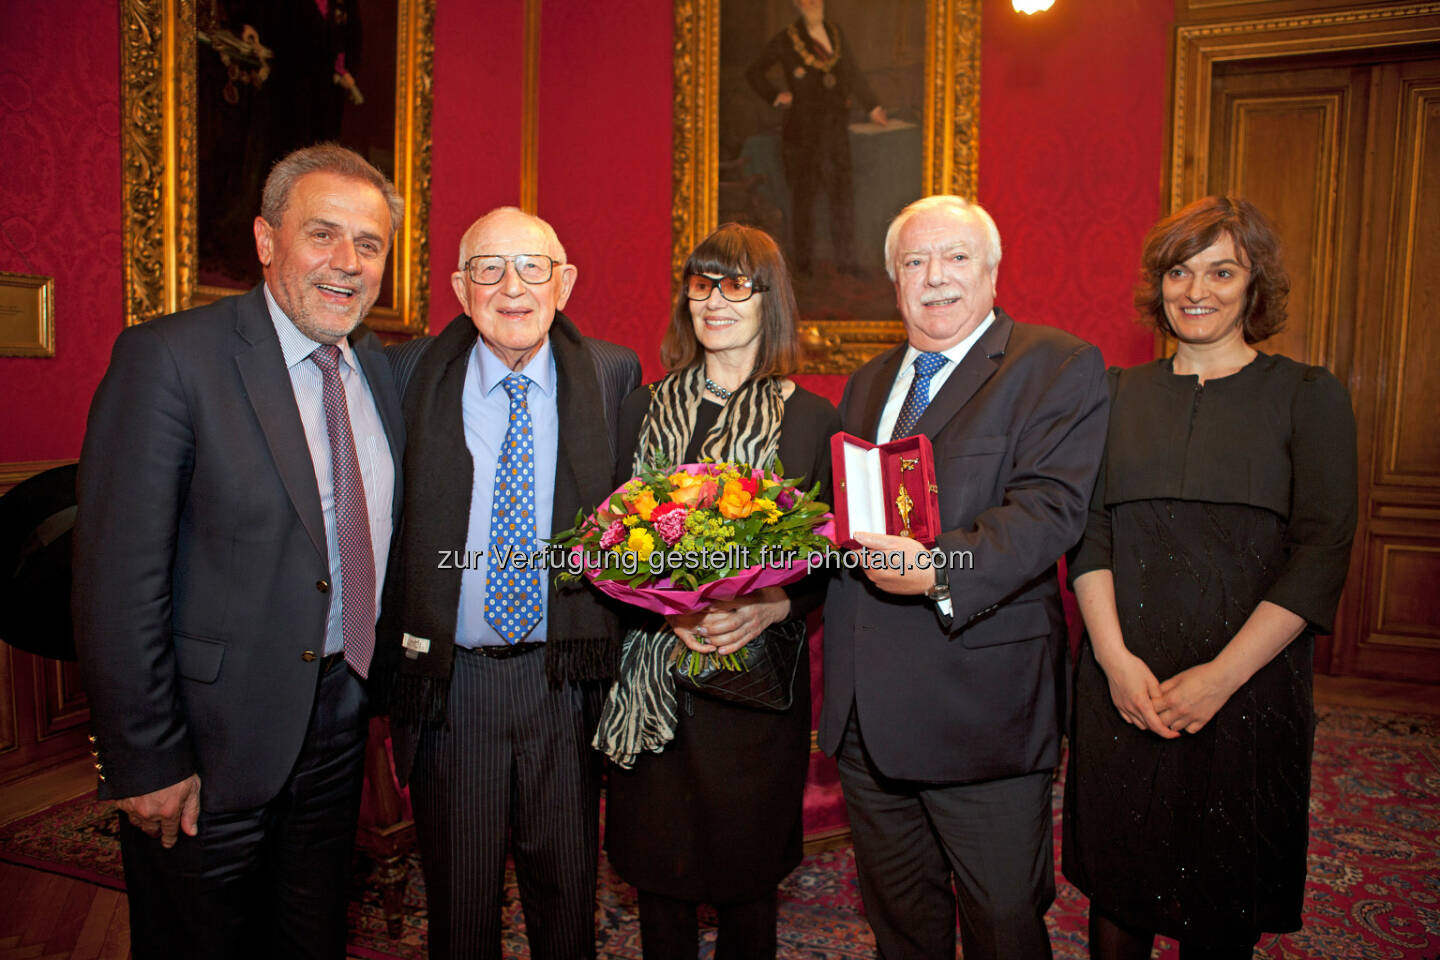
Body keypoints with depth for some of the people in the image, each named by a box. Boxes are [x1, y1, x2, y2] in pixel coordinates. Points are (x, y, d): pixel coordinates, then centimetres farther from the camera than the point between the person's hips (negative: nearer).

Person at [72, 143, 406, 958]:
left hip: (339, 728, 6)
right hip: (212, 739, -5)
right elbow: (119, 578, -17)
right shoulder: (168, 357, -15)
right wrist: (147, 761, -16)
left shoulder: (380, 375, 5)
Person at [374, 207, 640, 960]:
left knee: (568, 892, 18)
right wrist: (395, 646, -3)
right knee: (458, 895, 17)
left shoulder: (613, 374, -1)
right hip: (447, 678, 0)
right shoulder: (411, 373, -3)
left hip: (565, 678, 1)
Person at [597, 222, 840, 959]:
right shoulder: (642, 409, 6)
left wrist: (768, 608, -17)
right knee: (657, 869, 11)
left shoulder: (813, 419, 1)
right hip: (652, 674, 1)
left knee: (748, 876, 11)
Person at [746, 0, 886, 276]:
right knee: (803, 194, 3)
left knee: (843, 192, 2)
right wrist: (775, 96, -5)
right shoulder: (786, 40, -1)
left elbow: (853, 71, 21)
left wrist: (872, 106, 22)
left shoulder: (835, 32, 11)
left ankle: (845, 260, 8)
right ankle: (802, 260, 15)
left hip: (836, 127, 4)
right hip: (802, 127, -4)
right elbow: (753, 72, 7)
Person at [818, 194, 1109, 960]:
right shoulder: (868, 382, 16)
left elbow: (1049, 507, -19)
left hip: (981, 705, -6)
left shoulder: (1059, 367, -6)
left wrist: (940, 570, -33)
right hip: (866, 707, 6)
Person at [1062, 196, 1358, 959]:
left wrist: (1220, 676, -15)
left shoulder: (1308, 396, 2)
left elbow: (1321, 553, -6)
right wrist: (1116, 656, -11)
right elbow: (1087, 530, 2)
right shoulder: (1119, 393, 8)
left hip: (1248, 688, -1)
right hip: (1121, 684, 2)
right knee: (1116, 885, 11)